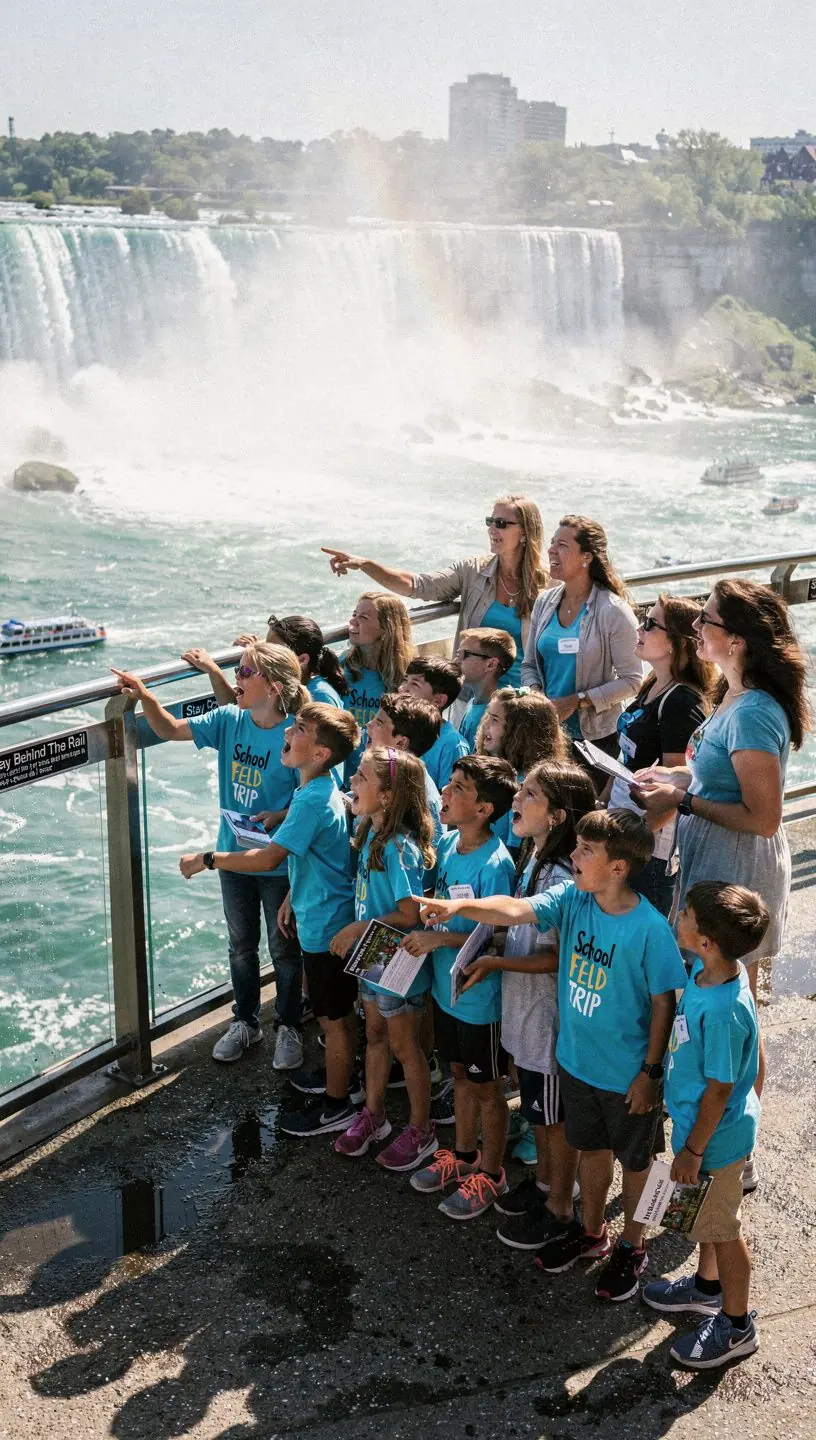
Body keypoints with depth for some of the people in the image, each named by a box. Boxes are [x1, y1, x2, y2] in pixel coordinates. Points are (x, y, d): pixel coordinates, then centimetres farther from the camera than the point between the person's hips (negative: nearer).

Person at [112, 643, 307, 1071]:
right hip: (234, 855, 5)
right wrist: (144, 696, -18)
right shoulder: (229, 720, -6)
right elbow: (171, 730, -2)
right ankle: (245, 1022, 39)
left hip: (280, 862, -5)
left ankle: (289, 1028, 33)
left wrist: (280, 817, -31)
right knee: (241, 945, 20)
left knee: (284, 948, 13)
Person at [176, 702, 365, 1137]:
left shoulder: (313, 801, -28)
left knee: (334, 1018, 6)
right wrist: (292, 897, 21)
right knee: (335, 1014, 25)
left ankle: (336, 1108, 20)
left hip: (326, 927, -9)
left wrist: (206, 859, -23)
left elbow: (267, 858, -32)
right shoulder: (319, 791, 4)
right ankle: (337, 1075, 42)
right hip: (320, 918, 10)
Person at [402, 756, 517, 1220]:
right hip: (446, 986, 7)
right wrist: (420, 928, -3)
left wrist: (441, 938, -26)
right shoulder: (449, 842, -3)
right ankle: (463, 1155, 43)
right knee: (461, 1073, 24)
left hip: (479, 998, -7)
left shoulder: (495, 864, -26)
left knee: (486, 1087, 11)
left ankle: (491, 1174, 29)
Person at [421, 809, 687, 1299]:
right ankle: (590, 1232, 48)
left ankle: (631, 1248, 39)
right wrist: (459, 906, -42)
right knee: (592, 1147, 26)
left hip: (628, 1072, -5)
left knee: (635, 1159, 18)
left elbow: (663, 1003, -17)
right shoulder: (571, 899, -11)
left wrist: (651, 1072, -13)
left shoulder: (650, 929, -25)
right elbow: (515, 909, -24)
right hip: (577, 1058, 5)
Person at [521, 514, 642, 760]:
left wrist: (576, 701, -18)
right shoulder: (545, 602, 5)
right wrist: (535, 694, -8)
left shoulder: (613, 611, -12)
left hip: (595, 738, -5)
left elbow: (631, 680, -12)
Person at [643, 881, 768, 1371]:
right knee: (706, 1216, 28)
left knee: (721, 1227, 12)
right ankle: (708, 1287, 51)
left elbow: (719, 1090, -26)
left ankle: (736, 1327, 32)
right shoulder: (710, 971, -10)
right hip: (702, 1122, 8)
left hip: (715, 1135, -8)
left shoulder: (722, 1011, -37)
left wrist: (693, 1150, -15)